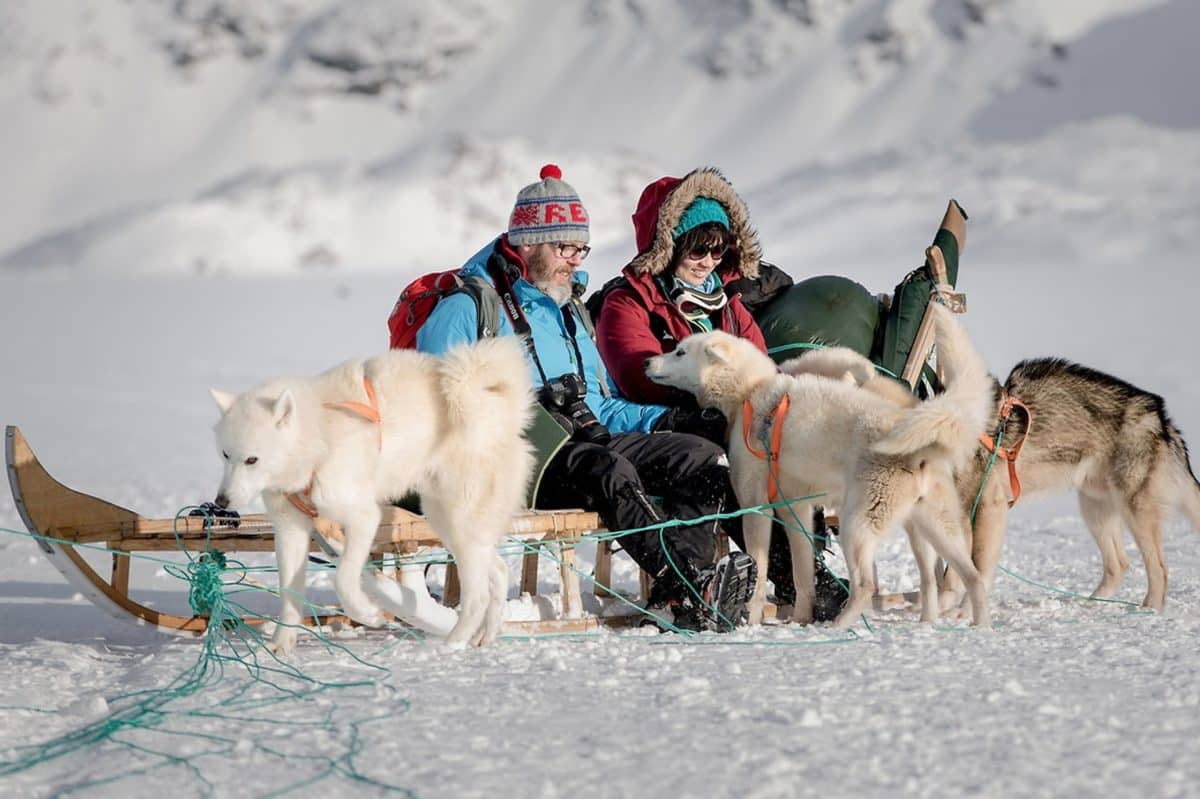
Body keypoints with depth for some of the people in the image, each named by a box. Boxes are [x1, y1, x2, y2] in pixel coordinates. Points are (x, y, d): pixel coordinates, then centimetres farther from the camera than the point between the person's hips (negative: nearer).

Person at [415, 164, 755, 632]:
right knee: (608, 471, -38)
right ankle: (693, 588, -52)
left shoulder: (569, 313, 29)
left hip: (587, 439, 7)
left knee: (705, 458, -16)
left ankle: (677, 595, -36)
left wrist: (669, 419, 12)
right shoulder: (466, 310, 5)